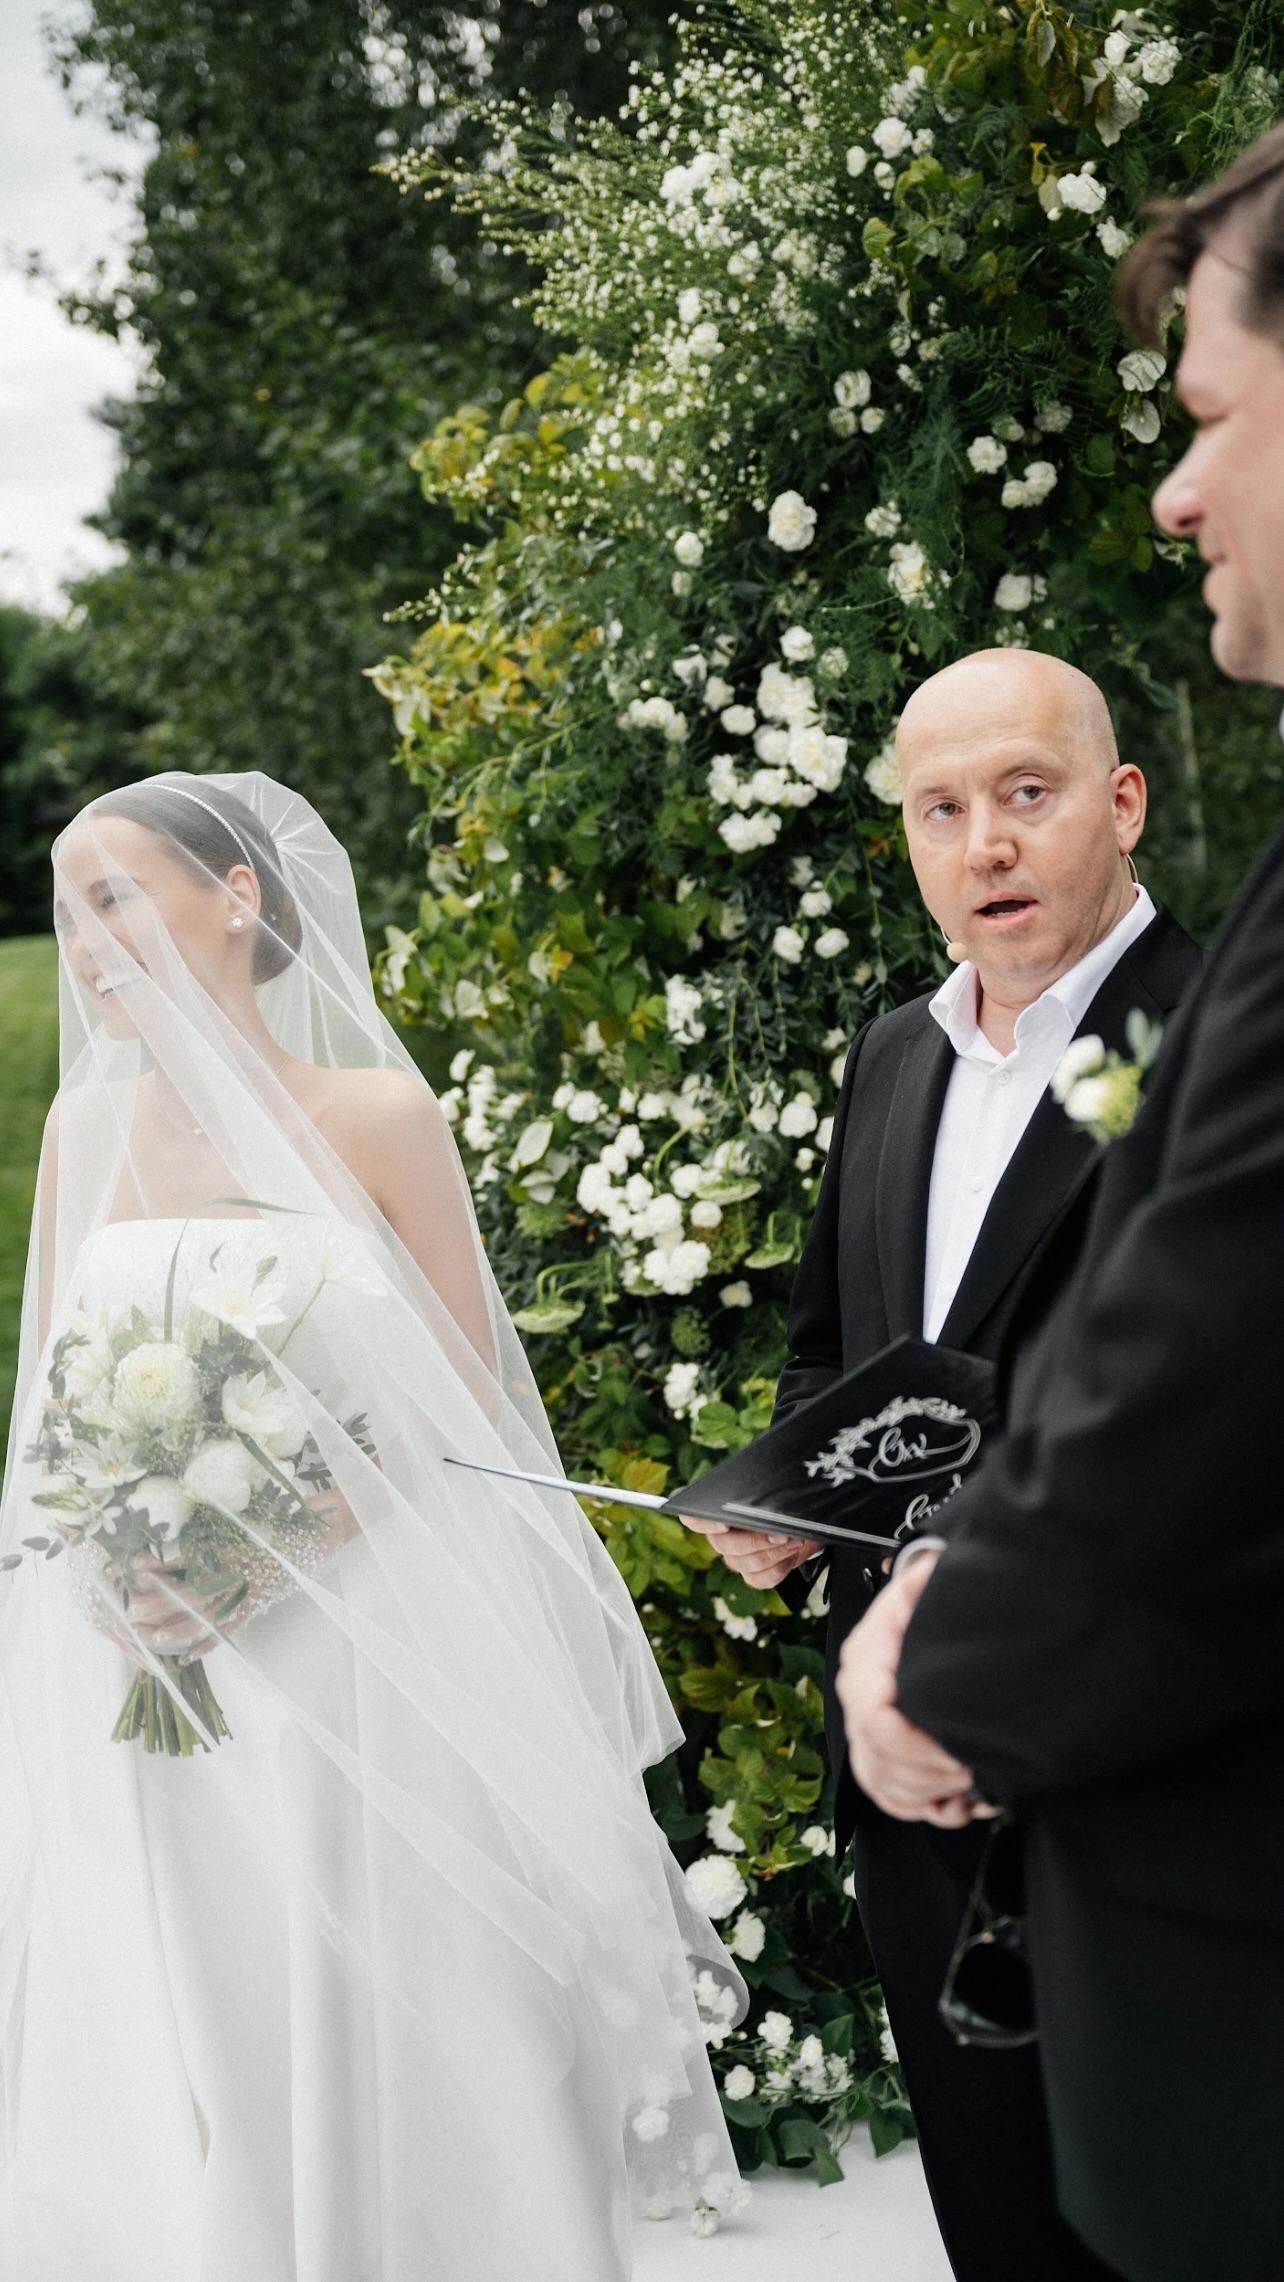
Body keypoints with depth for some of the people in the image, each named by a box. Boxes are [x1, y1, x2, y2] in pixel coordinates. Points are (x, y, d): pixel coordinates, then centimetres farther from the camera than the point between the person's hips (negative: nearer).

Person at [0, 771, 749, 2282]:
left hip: (363, 1662, -3)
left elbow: (466, 1412, -4)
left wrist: (268, 1550, -15)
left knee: (374, 2037, 3)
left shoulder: (376, 1117, -4)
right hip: (143, 1687, 3)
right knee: (169, 2071, 6)